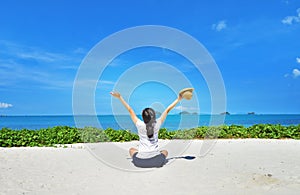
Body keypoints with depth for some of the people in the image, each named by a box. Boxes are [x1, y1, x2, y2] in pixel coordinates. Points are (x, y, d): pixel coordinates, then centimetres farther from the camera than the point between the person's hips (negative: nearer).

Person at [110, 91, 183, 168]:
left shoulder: (140, 125, -9)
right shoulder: (157, 124, -6)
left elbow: (130, 110, 0)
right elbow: (167, 110, 2)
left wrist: (120, 97, 8)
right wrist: (178, 99, 12)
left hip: (140, 162, 0)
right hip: (156, 161, 0)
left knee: (131, 150, 32)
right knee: (165, 151, 33)